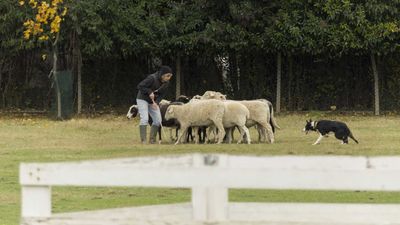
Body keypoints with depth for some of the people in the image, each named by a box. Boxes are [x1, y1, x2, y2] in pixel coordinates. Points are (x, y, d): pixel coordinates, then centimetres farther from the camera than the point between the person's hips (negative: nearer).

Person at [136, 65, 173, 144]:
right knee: (144, 119, -18)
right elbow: (140, 86, -24)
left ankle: (152, 139, 7)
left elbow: (161, 94, -2)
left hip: (153, 102, 7)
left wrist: (156, 102, -19)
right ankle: (143, 140, -18)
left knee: (158, 120, 1)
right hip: (142, 99, -7)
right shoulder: (152, 78, -26)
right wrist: (150, 92, -29)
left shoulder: (166, 83, -5)